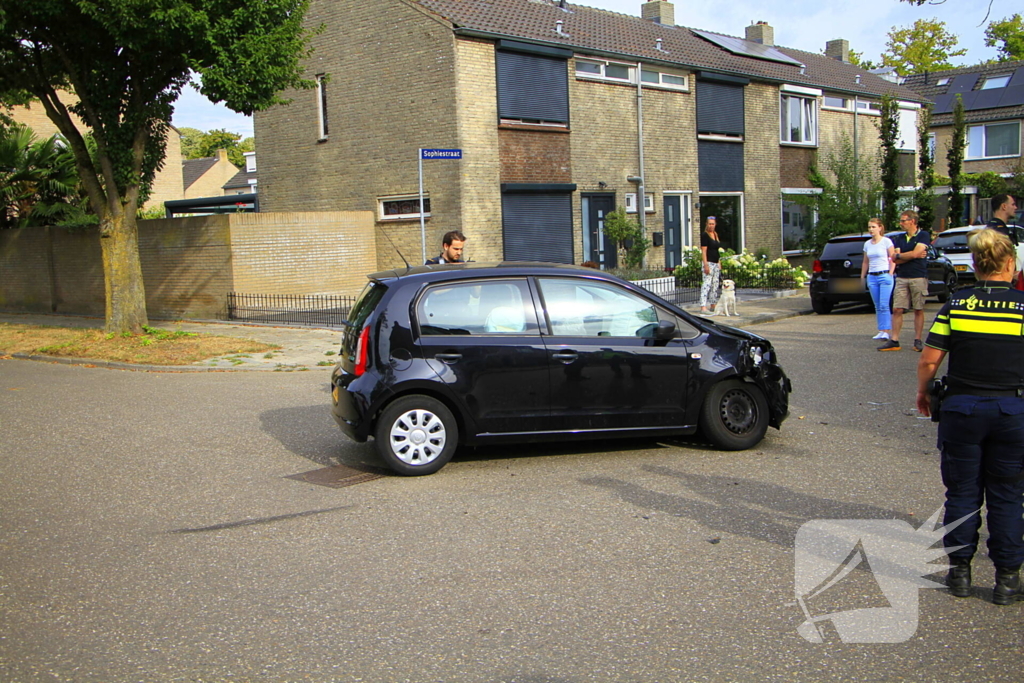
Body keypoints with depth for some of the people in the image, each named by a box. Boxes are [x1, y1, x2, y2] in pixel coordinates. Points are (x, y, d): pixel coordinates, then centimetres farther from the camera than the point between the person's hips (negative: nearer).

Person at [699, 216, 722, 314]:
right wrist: (705, 265, -21)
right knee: (706, 284, -14)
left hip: (716, 263, 8)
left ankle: (714, 305, 19)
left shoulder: (715, 234, 16)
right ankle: (703, 307, -18)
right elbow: (703, 251, -14)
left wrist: (719, 264, 18)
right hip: (708, 262, -8)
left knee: (715, 285, 11)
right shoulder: (704, 235, -8)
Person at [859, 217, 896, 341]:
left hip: (884, 275, -5)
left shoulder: (886, 241, -3)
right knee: (877, 306, 5)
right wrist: (862, 277, 16)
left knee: (884, 305, -11)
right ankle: (881, 331, 7)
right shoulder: (867, 244, 12)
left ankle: (886, 331, -11)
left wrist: (890, 274, -12)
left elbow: (893, 259, -4)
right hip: (872, 277, 5)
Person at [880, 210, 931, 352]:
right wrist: (913, 255, -5)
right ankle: (894, 341, -1)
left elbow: (915, 253, -14)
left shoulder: (923, 235, -1)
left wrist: (898, 255, 0)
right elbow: (894, 259, 5)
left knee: (918, 310, 2)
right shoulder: (899, 238, 14)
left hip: (918, 278, -4)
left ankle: (918, 341, 8)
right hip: (901, 278, 4)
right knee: (897, 310, -2)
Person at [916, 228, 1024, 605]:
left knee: (963, 492, 11)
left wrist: (922, 392, 12)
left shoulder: (956, 304, -5)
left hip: (963, 407, 0)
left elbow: (929, 360, -5)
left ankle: (960, 570, 18)